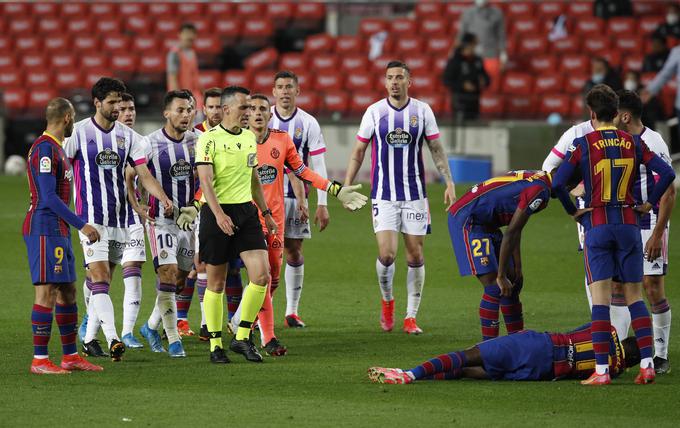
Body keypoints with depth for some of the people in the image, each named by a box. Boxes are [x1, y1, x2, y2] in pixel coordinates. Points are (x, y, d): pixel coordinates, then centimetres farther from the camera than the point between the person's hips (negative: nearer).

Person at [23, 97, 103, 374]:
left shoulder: (56, 148, 17)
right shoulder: (45, 149, -15)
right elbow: (49, 197, -21)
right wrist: (81, 225, -20)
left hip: (59, 229, 11)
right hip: (45, 229, -10)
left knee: (67, 292, 13)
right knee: (47, 292, -10)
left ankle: (70, 356, 18)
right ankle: (39, 360, -9)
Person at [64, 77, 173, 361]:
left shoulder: (127, 136, 7)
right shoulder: (78, 133, -4)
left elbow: (144, 175, 5)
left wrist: (163, 198, -11)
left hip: (119, 219, 5)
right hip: (91, 218, -5)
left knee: (103, 281, 11)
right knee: (100, 277, -15)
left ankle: (90, 339, 20)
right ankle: (112, 339, -25)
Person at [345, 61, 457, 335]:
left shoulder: (422, 111, 1)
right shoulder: (374, 112, 0)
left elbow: (436, 149, 6)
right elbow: (358, 151, 6)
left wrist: (449, 182, -2)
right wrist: (346, 186, 2)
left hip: (415, 194, 1)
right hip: (383, 195, -1)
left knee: (415, 255, 1)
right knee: (387, 254, -12)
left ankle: (411, 316, 10)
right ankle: (387, 300, 16)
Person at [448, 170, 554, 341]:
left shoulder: (533, 178, 9)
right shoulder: (539, 191, -20)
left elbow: (515, 230, 16)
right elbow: (511, 234, -19)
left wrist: (517, 269, 18)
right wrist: (501, 276, -14)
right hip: (467, 220, -10)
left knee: (513, 283, 14)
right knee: (495, 288, -13)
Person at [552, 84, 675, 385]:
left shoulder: (582, 144, -4)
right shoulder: (633, 143, 5)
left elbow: (557, 183, -11)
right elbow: (667, 173, 0)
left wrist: (572, 211, 3)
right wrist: (649, 204, 10)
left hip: (597, 225, -3)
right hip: (628, 223, 3)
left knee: (600, 298, -4)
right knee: (634, 296, 8)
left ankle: (601, 369, -10)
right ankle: (647, 363, 1)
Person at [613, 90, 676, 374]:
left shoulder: (653, 144, -15)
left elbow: (668, 192, -16)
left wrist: (657, 234, -20)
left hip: (649, 226, -7)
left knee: (653, 290, -6)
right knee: (618, 287, 4)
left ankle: (660, 356, 2)